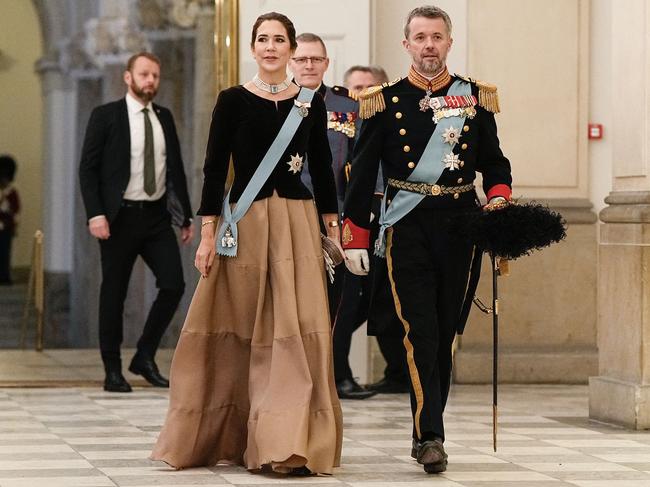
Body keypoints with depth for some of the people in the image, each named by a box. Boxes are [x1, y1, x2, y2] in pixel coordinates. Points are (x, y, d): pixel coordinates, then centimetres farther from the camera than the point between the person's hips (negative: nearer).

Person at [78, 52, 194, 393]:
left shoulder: (164, 118, 11)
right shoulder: (105, 116, -3)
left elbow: (176, 169, 15)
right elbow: (88, 169, -6)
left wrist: (185, 216, 12)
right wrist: (95, 214, -16)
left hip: (157, 216, 4)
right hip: (120, 216, -4)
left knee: (173, 284, -6)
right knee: (114, 294, 2)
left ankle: (145, 357, 10)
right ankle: (113, 371, 12)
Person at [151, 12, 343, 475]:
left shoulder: (311, 103, 8)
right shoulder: (233, 100, 2)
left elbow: (323, 169, 12)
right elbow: (215, 168, 0)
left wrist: (333, 230, 8)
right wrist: (207, 235, -5)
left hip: (298, 224, 1)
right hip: (245, 224, -1)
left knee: (295, 332, -7)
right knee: (238, 332, 2)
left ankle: (289, 444, -7)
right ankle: (227, 437, 15)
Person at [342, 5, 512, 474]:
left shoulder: (475, 98, 8)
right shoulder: (386, 102, 3)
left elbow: (494, 162, 14)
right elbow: (363, 173, 4)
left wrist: (499, 201, -6)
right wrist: (355, 239, 0)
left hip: (459, 224, 3)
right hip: (407, 226, -2)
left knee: (446, 331, 7)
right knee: (421, 331, -11)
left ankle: (427, 430, 18)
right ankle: (431, 437, -15)